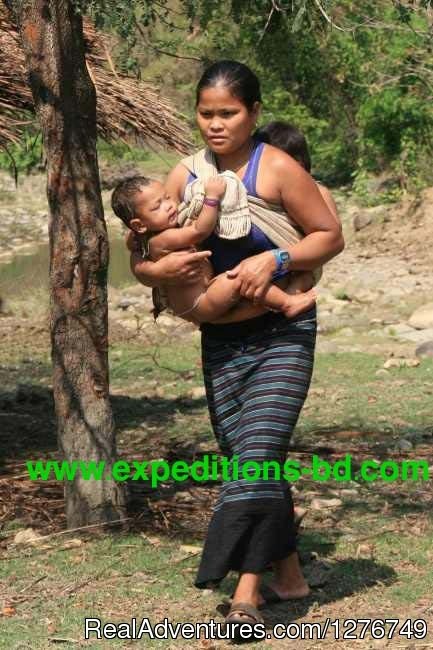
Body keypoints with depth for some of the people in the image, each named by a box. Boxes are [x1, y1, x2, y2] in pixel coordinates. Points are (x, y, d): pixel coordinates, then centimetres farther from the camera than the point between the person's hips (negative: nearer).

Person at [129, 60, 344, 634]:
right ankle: (289, 577, 23)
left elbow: (330, 236, -4)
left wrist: (274, 259, -20)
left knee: (257, 455, -15)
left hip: (281, 335, -5)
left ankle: (246, 592, -17)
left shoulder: (277, 169, -10)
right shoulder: (184, 177, 4)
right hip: (219, 343, 5)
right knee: (250, 461, 9)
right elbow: (139, 263, 5)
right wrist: (158, 270, -18)